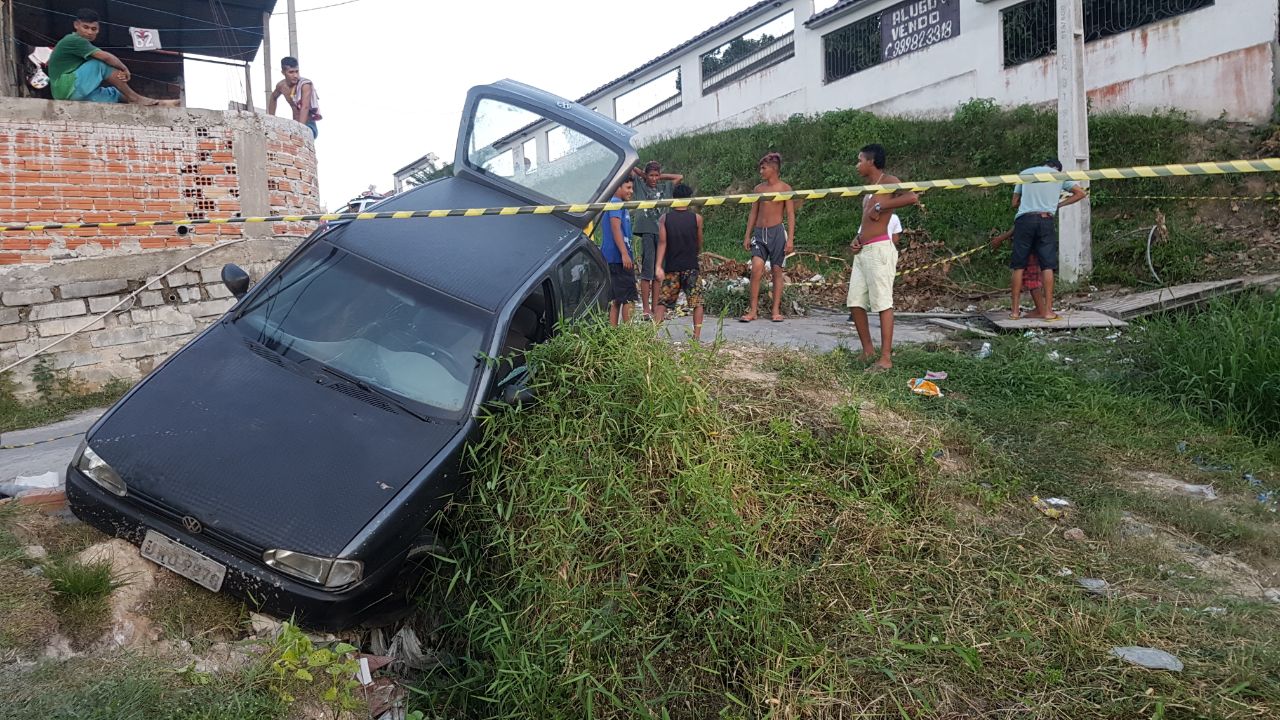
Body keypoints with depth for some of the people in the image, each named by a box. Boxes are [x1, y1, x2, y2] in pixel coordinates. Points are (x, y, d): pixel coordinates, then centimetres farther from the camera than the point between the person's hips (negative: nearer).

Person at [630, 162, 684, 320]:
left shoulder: (665, 187, 18)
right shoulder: (640, 185, 9)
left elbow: (680, 177, 26)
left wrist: (661, 176, 19)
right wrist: (642, 175, 14)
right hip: (647, 231, -4)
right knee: (647, 271, -6)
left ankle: (655, 308, 8)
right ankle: (646, 309, -5)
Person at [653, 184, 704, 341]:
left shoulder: (664, 219, 1)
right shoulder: (697, 218, 0)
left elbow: (662, 242, -8)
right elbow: (699, 242, 10)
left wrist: (658, 265, -12)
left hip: (671, 268, 1)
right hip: (691, 267, -1)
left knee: (662, 302, 8)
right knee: (697, 303, 6)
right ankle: (697, 336, 0)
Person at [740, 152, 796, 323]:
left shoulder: (785, 188, 0)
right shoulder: (759, 188, 11)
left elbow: (791, 215, -3)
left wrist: (790, 238, -11)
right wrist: (747, 236, 10)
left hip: (777, 232, -3)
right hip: (759, 232, 3)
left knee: (777, 271, 2)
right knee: (756, 268, -11)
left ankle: (776, 310, 8)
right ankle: (753, 310, -8)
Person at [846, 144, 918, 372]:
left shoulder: (888, 182, -6)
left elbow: (912, 197, -25)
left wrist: (880, 207, -20)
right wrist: (857, 239, 11)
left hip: (879, 249, -9)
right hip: (862, 251, 9)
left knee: (883, 302, -8)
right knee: (855, 302, 8)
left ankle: (886, 358, -7)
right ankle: (868, 350, 18)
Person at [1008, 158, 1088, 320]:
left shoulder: (1024, 173, 19)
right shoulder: (1059, 175, 17)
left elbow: (1015, 202, 19)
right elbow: (1080, 193, 15)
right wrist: (1059, 204, 19)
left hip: (1024, 219, 1)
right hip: (1046, 220, 0)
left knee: (1018, 266, 3)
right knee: (1047, 266, 1)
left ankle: (1015, 310, 3)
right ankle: (1048, 310, -2)